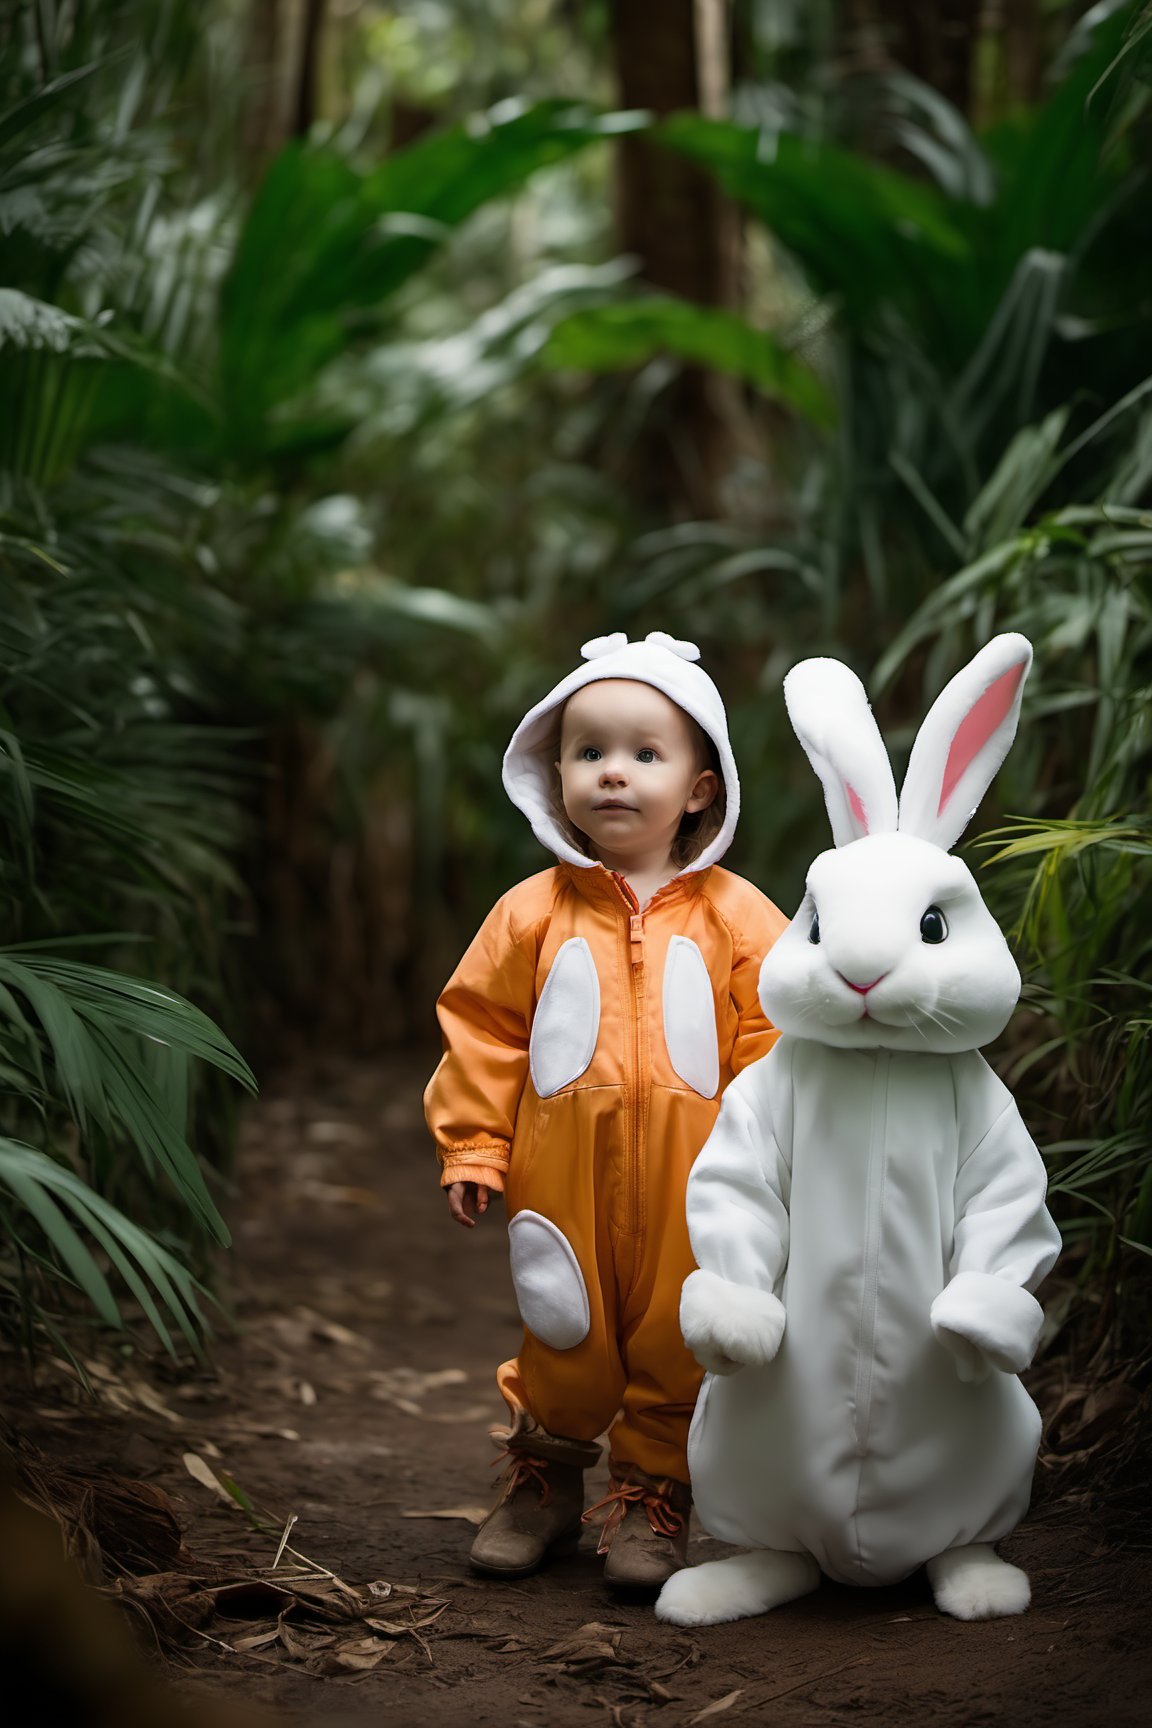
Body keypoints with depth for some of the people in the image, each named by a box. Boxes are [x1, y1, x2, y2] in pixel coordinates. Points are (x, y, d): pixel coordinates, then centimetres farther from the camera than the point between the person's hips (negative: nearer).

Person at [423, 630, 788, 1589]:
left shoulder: (734, 916, 2)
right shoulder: (532, 913, 3)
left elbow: (773, 1041, 3)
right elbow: (482, 1032, 6)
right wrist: (472, 1149, 2)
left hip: (691, 1186, 0)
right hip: (564, 1178, 1)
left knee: (674, 1344, 6)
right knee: (564, 1341, 10)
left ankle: (653, 1492, 23)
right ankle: (544, 1478, 32)